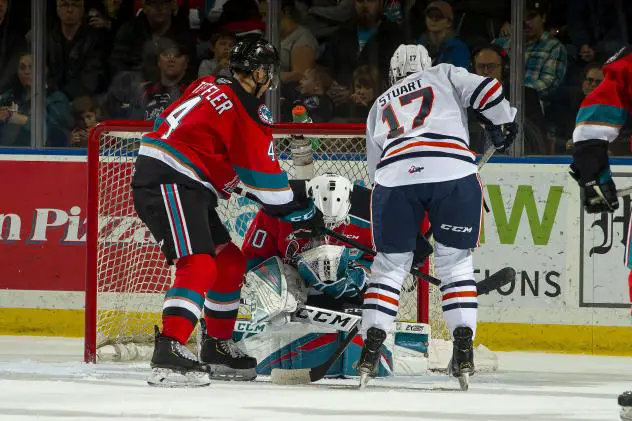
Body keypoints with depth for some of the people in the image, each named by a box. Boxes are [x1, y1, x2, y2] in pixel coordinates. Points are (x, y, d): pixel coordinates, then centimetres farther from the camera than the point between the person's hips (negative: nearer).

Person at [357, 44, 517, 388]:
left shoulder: (379, 107, 34)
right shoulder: (443, 75, 26)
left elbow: (376, 169, 34)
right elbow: (486, 91, 8)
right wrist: (501, 125, 25)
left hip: (394, 177, 1)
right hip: (454, 172, -1)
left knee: (389, 263, 16)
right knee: (456, 262, 12)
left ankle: (371, 349, 5)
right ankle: (463, 350, 2)